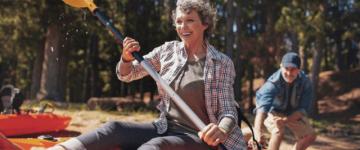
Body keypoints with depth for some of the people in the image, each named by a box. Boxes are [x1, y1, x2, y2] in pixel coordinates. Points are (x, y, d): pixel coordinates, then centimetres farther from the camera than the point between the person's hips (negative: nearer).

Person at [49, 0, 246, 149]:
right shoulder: (168, 50, 6)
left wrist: (221, 129, -30)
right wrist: (127, 58, -12)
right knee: (114, 129, -20)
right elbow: (126, 75, 12)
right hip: (165, 129, 5)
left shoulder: (222, 63, -5)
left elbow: (228, 110, -6)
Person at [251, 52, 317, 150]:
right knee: (279, 132, -30)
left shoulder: (305, 82, -24)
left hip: (293, 113, 5)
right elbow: (262, 106, -52)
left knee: (310, 136, -2)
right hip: (273, 111, -5)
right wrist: (258, 131, -67)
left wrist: (286, 120, -35)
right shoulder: (273, 83, -37)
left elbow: (303, 109, -19)